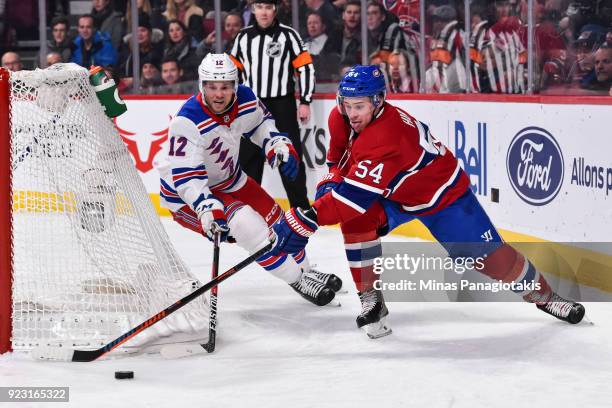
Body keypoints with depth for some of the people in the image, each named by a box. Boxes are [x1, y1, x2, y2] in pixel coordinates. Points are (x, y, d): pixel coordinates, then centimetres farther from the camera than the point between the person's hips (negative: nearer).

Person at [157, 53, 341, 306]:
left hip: (229, 179, 8)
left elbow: (261, 122, 11)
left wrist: (279, 145, -5)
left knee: (275, 219, 13)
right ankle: (297, 280, -9)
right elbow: (185, 175, -35)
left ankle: (304, 270, 38)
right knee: (247, 225, -24)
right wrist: (207, 208, -45)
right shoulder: (187, 122, -33)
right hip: (187, 194, -8)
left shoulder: (246, 100, -13)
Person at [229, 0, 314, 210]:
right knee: (248, 157, 8)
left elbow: (306, 67, -6)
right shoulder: (244, 37, 7)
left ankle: (301, 206, 2)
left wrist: (305, 102, -10)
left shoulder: (287, 35, -6)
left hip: (282, 105, -4)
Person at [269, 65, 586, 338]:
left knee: (490, 257, -5)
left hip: (444, 194, -6)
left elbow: (355, 193, -46)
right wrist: (330, 182, -8)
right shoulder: (342, 119, -15)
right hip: (394, 195, 6)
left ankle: (543, 295, 20)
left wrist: (305, 220, -48)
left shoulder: (387, 137, -41)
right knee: (356, 220, -23)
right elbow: (340, 156, 9)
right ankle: (371, 300, -10)